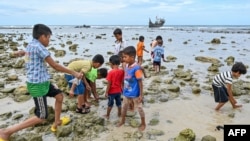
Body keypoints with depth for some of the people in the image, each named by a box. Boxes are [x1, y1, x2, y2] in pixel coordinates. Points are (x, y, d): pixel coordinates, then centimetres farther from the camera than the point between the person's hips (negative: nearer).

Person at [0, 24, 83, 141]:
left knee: (59, 95, 21)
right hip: (38, 85, -11)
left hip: (42, 82, 11)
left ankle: (56, 123, 34)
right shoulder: (39, 47, -20)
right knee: (42, 117, -3)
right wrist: (73, 73, -10)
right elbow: (55, 66, -17)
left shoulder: (30, 45, 8)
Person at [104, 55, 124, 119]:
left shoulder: (111, 72, -21)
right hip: (118, 91, 4)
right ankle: (119, 114, 32)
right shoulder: (122, 71, -7)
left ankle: (107, 115, 25)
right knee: (119, 103, 19)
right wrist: (122, 88, 16)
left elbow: (109, 83, -18)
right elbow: (122, 82, 1)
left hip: (112, 91, -4)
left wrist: (106, 92, -9)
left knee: (110, 104, 11)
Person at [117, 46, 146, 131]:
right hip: (126, 93, 8)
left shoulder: (136, 68, -25)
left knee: (139, 108, 10)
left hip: (135, 94, -7)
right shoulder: (127, 66, -1)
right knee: (124, 107, 22)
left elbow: (140, 82, -19)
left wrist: (141, 94, -16)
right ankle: (122, 121, 44)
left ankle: (143, 124, 30)